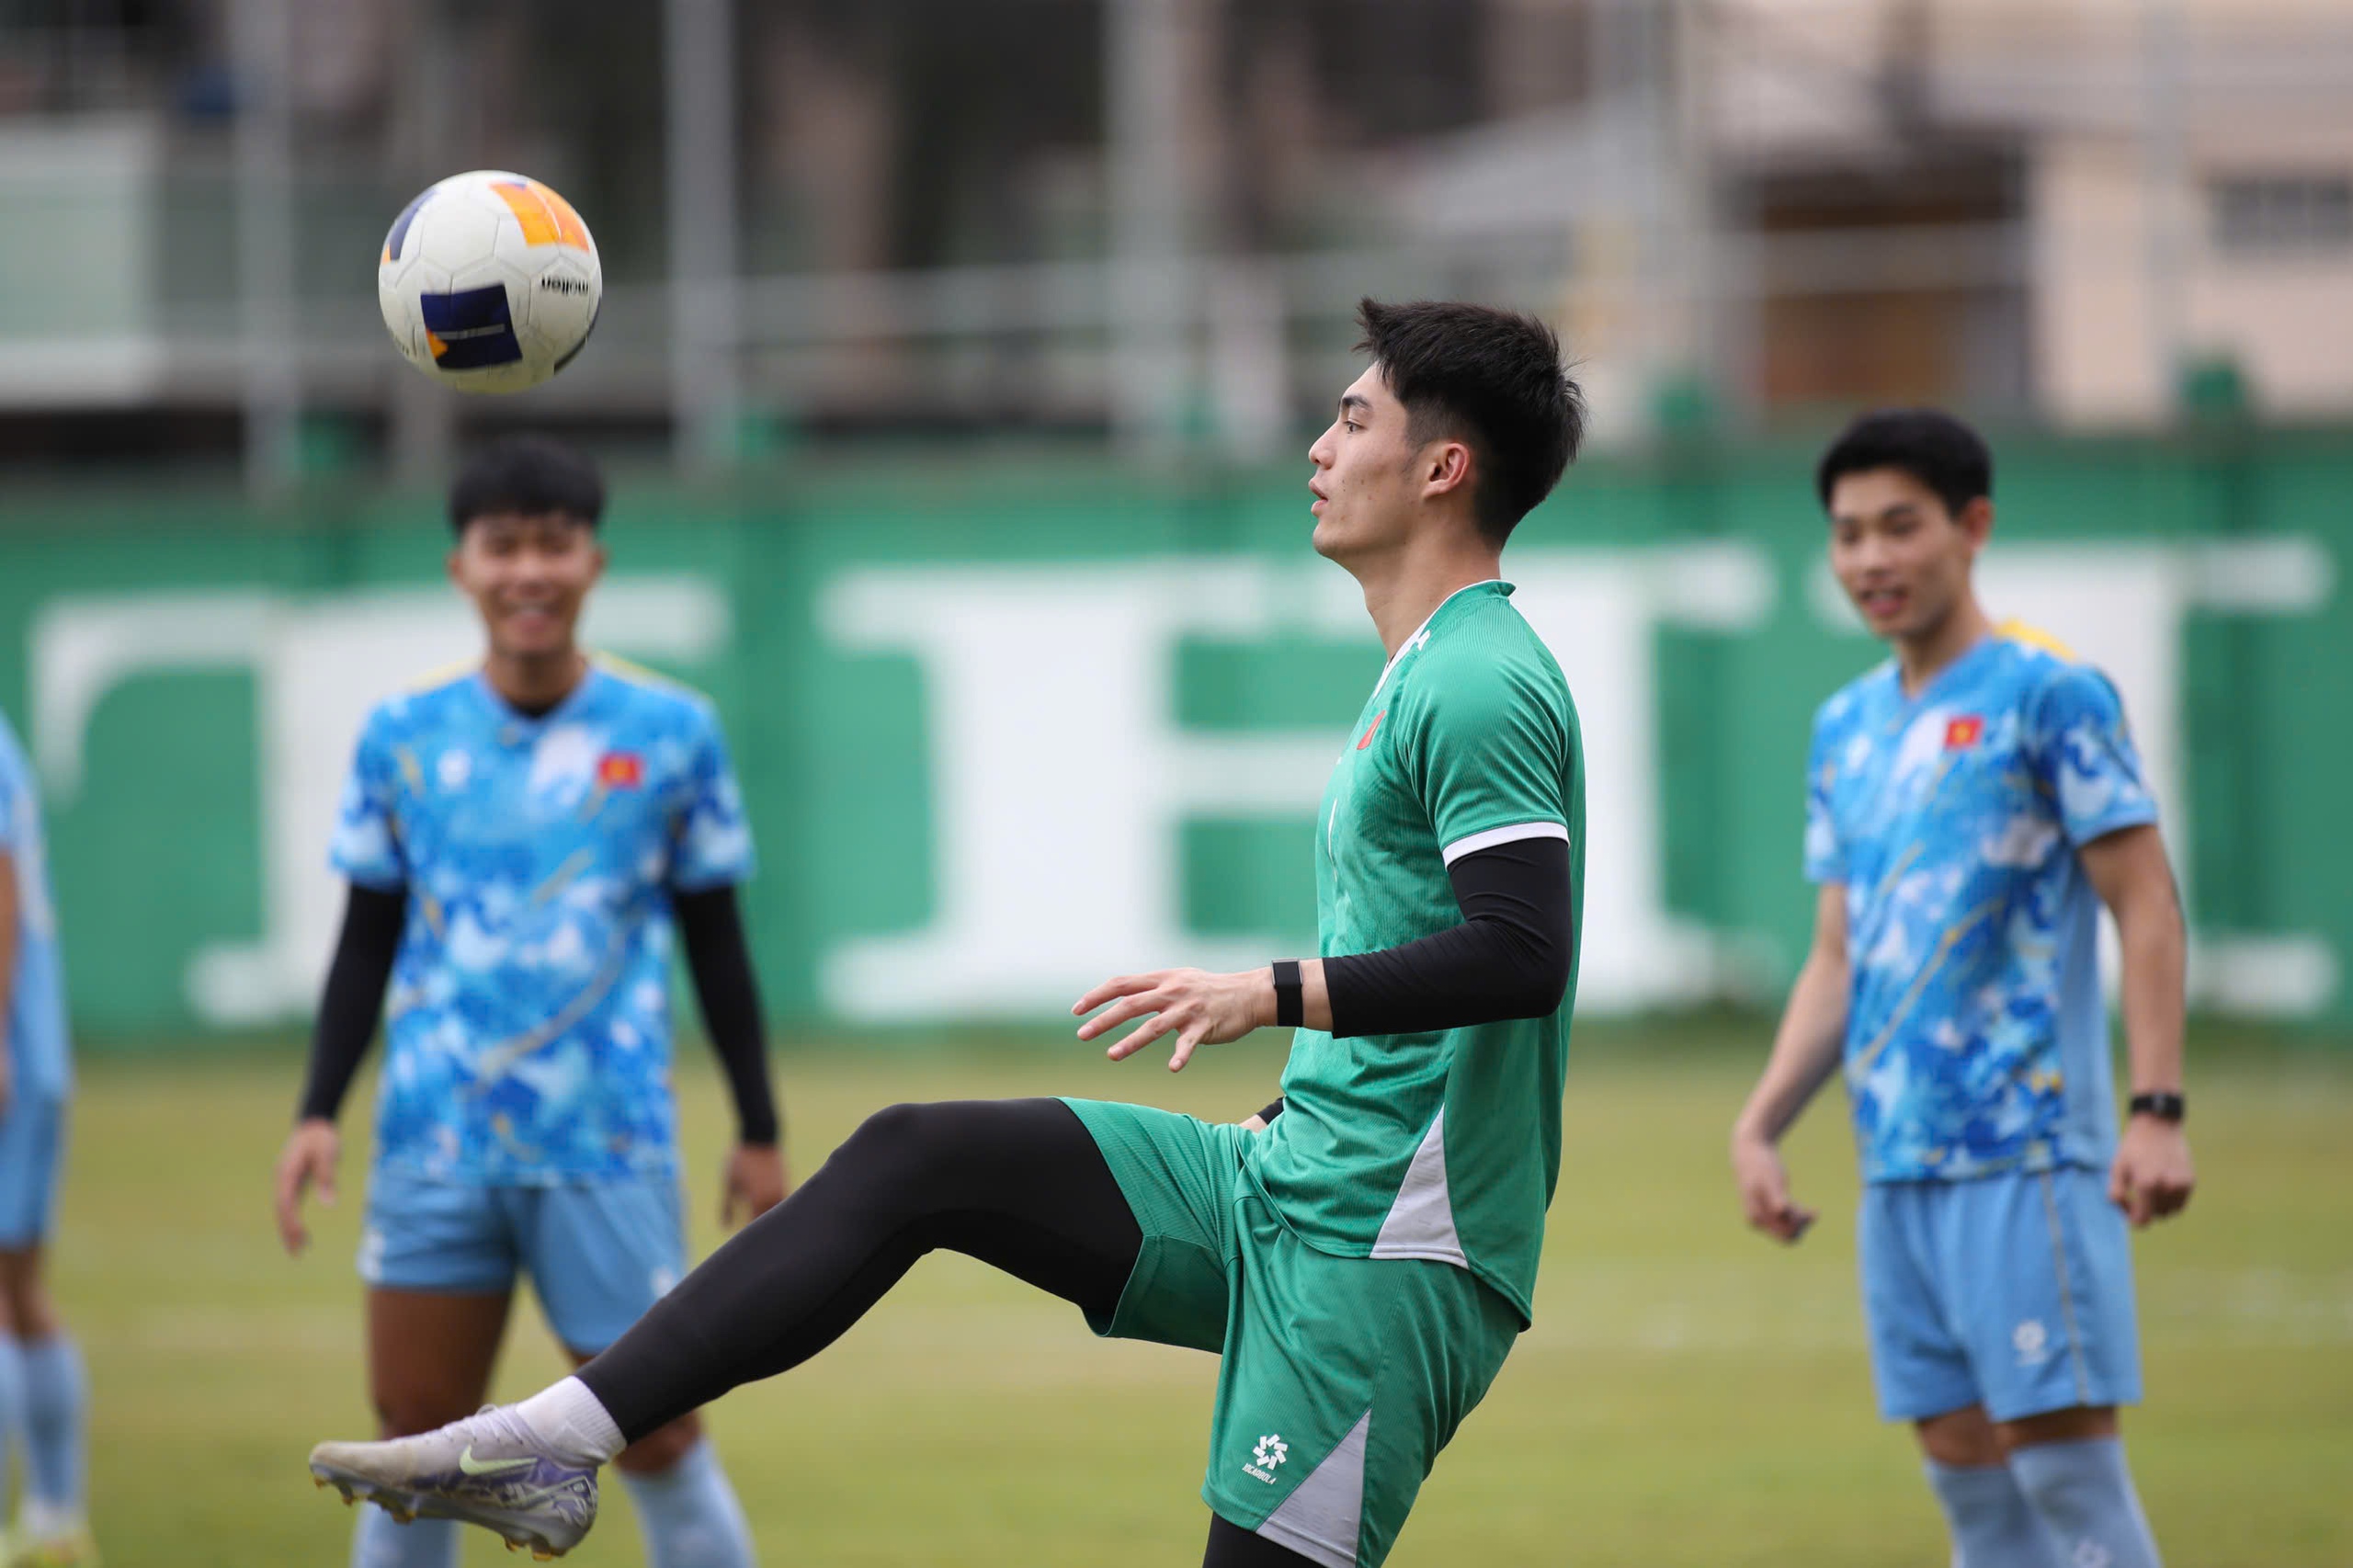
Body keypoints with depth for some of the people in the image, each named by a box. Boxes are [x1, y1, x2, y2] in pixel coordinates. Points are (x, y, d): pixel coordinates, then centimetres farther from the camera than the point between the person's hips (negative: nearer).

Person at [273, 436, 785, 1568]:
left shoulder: (670, 733, 1)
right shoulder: (404, 736, 4)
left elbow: (716, 944, 7)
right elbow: (368, 942, 10)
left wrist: (758, 1132, 7)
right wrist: (319, 1112, 2)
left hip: (609, 1145, -2)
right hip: (436, 1137, 2)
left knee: (656, 1437, -2)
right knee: (414, 1439, 5)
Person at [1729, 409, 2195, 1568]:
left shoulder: (2047, 696, -5)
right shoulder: (1847, 730, 15)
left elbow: (2145, 908, -8)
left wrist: (2156, 1112, -17)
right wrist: (1760, 1123, 7)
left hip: (2028, 1155, -7)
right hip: (1896, 1167, 7)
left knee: (2065, 1467, -9)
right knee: (1964, 1467, 7)